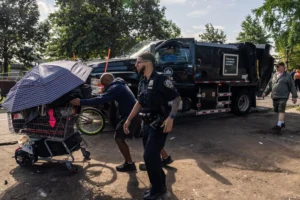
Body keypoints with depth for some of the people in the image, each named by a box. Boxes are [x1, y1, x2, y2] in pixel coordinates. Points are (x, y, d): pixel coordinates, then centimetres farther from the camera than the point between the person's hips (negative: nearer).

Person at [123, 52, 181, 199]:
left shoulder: (160, 80, -14)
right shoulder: (142, 82, 11)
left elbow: (176, 98, -16)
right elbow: (139, 103, 19)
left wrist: (171, 118, -28)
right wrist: (129, 119, 17)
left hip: (159, 124, -8)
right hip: (147, 124, 8)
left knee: (149, 156, -8)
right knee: (152, 155, 15)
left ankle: (158, 188, 12)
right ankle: (160, 183, 33)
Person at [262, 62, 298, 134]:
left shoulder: (287, 76, 0)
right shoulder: (274, 76, 15)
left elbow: (292, 87, 0)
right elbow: (269, 85, 20)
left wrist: (294, 96, -2)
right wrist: (265, 92, 13)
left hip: (283, 97, -6)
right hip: (275, 97, 6)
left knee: (281, 111, -14)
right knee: (278, 111, 14)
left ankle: (279, 125, -19)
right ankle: (282, 123, 30)